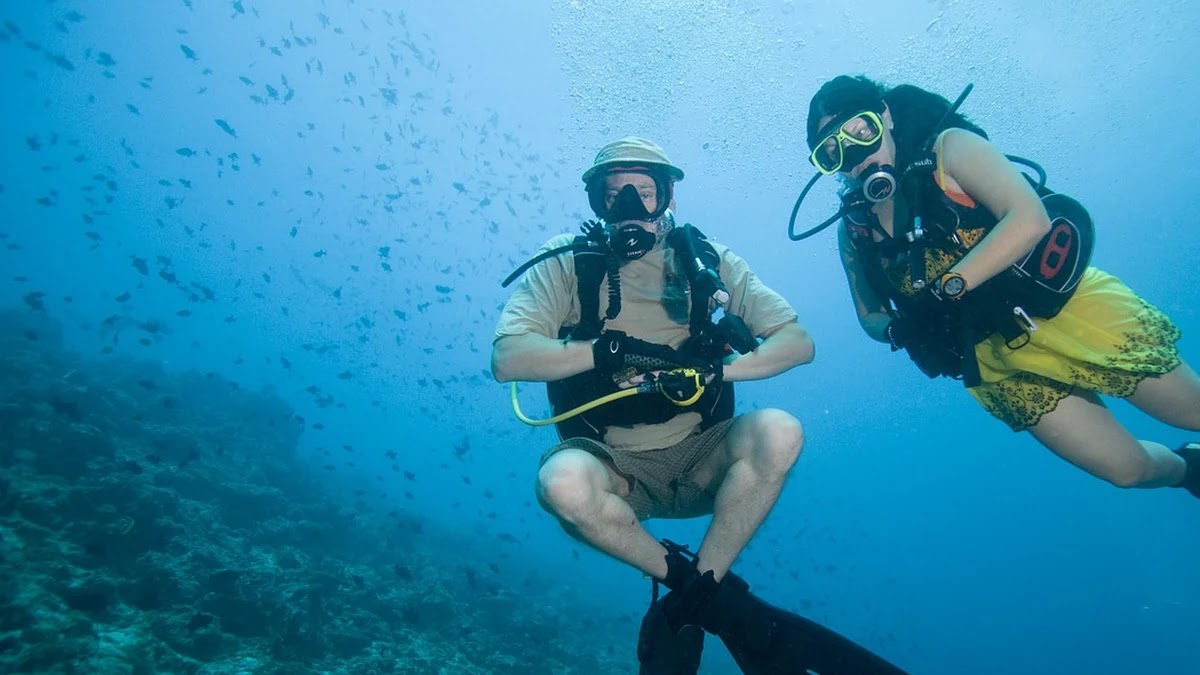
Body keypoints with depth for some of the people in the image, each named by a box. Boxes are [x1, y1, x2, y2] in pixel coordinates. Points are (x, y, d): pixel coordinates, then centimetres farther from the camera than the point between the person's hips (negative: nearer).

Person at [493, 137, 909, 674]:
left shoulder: (708, 261, 4)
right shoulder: (567, 265, -2)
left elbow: (799, 342, -1)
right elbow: (507, 358, -14)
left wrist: (714, 369, -18)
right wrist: (609, 350, -24)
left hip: (701, 461, 2)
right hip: (616, 468, -1)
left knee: (779, 432, -26)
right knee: (561, 481, -33)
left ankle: (687, 605, -10)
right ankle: (722, 601, -9)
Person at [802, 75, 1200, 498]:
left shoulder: (948, 147, -11)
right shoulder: (855, 229, -3)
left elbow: (1029, 219, -23)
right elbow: (871, 316, 7)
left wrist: (948, 286, -31)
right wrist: (900, 331, -15)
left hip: (1066, 299, -2)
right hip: (997, 355, 2)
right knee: (1129, 470, 5)